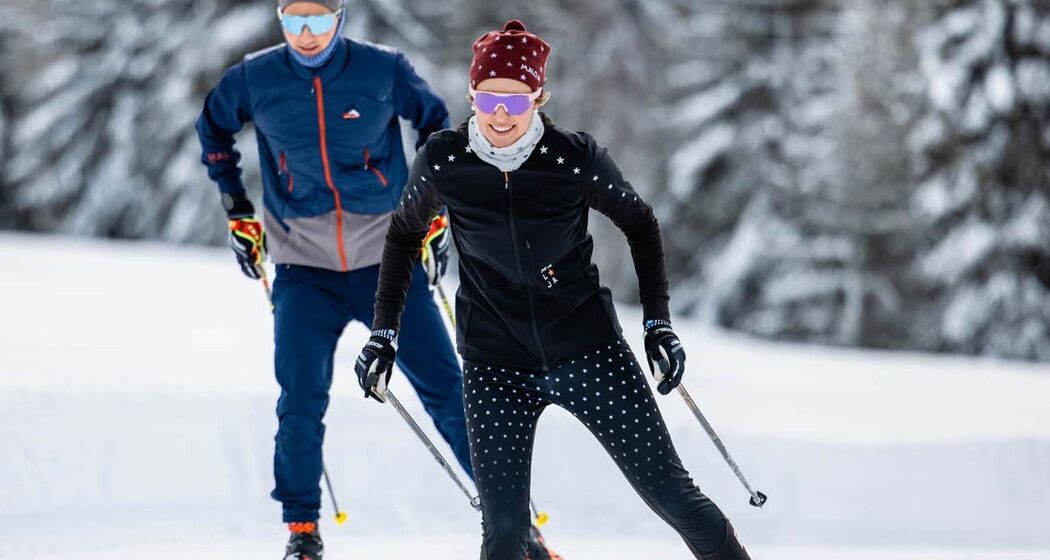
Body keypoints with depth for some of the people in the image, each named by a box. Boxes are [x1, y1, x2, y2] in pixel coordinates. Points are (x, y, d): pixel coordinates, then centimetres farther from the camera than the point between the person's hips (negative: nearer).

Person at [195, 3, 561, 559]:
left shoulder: (384, 70, -7)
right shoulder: (255, 79, -5)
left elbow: (436, 123, 11)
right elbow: (213, 129, 16)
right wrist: (237, 212, 13)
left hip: (386, 257, 0)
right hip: (304, 268, 0)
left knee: (448, 393, -1)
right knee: (300, 406, -10)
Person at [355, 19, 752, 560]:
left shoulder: (576, 158, -11)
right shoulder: (442, 162, -8)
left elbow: (639, 225, 5)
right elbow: (404, 235, 10)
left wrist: (658, 324, 0)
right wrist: (384, 332, 7)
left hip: (588, 348, -1)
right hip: (495, 367, 1)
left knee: (667, 488, -1)